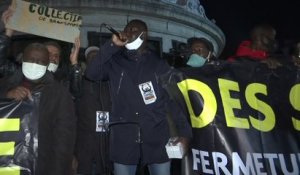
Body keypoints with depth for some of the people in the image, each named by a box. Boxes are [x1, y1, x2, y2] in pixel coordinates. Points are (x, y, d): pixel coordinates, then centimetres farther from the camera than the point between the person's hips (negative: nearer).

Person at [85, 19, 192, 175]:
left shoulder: (159, 65, 9)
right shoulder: (115, 63, 10)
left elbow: (174, 100, 6)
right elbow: (91, 74, -6)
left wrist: (184, 133, -4)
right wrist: (112, 45, -8)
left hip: (157, 139, 0)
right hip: (123, 140, 0)